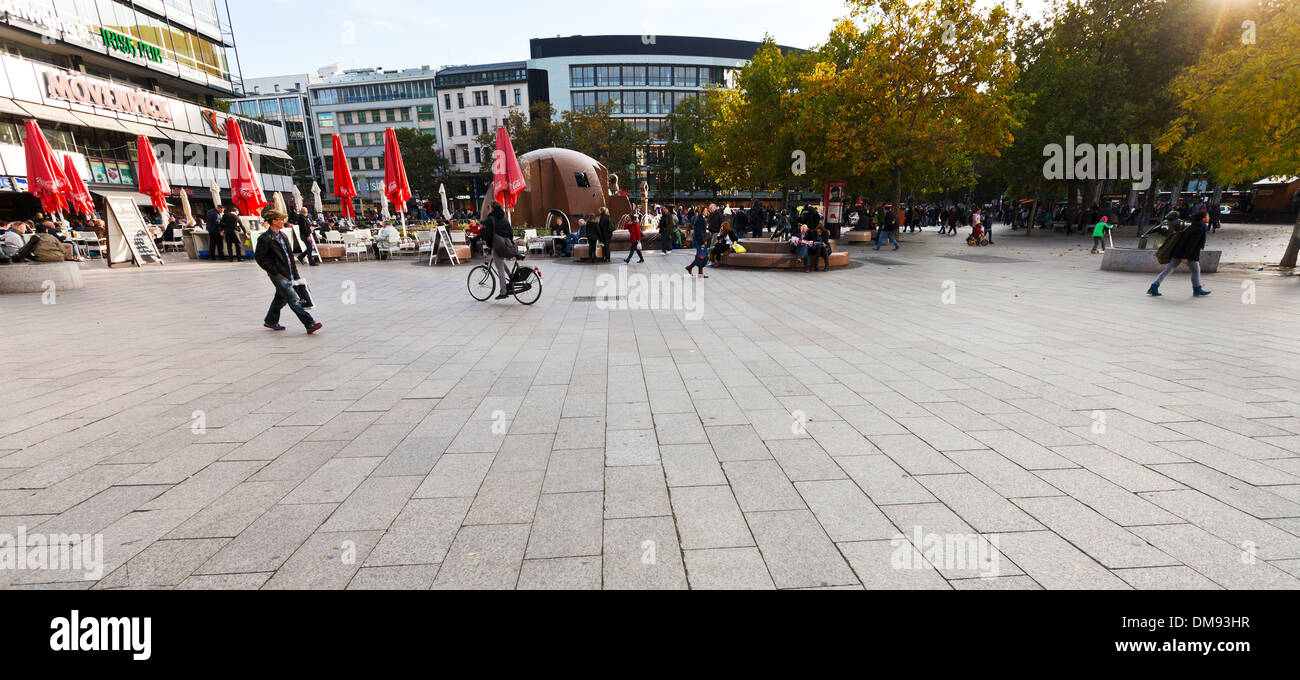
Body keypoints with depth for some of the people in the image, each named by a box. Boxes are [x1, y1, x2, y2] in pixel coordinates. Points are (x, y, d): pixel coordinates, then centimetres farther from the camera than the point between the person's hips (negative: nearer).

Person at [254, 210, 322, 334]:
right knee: (294, 299, -11)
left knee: (281, 298, 19)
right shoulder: (265, 238, -11)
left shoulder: (283, 235, 14)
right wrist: (273, 270, -13)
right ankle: (309, 324, -13)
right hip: (278, 275, -8)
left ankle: (270, 321, 36)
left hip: (288, 274, 8)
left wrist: (295, 274, 15)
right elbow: (259, 256, -10)